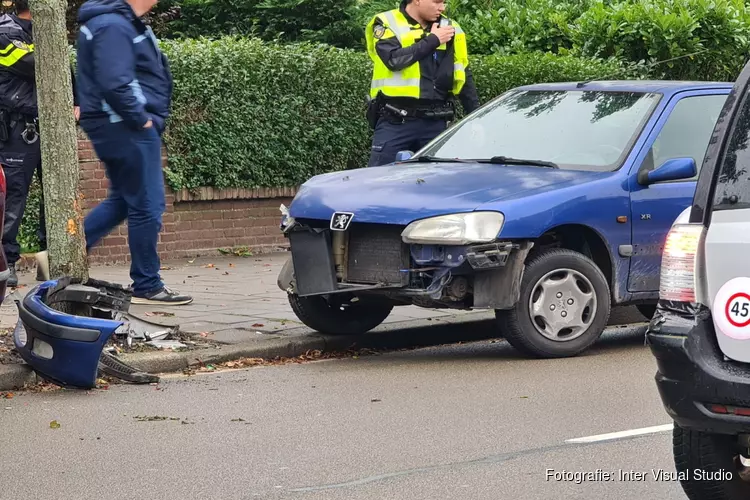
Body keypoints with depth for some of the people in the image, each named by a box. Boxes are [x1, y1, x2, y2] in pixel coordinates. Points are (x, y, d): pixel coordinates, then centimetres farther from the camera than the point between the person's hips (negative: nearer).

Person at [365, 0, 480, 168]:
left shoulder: (449, 28, 11)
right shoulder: (387, 24, 0)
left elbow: (465, 78, 15)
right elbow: (394, 59, -19)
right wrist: (432, 40, -11)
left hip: (435, 123, 4)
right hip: (395, 122, -3)